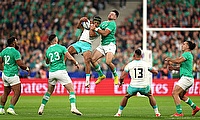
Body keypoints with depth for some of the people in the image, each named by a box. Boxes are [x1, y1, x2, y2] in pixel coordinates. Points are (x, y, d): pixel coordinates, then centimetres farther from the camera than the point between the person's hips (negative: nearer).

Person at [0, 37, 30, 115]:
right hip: (12, 75, -8)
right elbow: (20, 64, -15)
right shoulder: (15, 52, -13)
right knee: (17, 93, -5)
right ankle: (11, 108, -15)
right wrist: (27, 68, 3)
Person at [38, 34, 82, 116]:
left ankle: (41, 108, 20)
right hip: (61, 71, -5)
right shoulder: (61, 48, -4)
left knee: (49, 92, 20)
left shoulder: (48, 50, 9)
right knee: (71, 90, -2)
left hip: (51, 73, 5)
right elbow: (70, 58, -9)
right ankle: (73, 107, -18)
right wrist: (76, 63, 7)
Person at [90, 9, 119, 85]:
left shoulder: (112, 24, -8)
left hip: (110, 45, -8)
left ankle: (116, 76, 1)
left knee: (108, 62, -25)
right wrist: (92, 26, 4)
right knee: (93, 59, -4)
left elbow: (105, 33, -17)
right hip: (102, 45, 8)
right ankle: (101, 75, 13)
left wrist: (96, 29, -16)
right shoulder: (103, 23, 19)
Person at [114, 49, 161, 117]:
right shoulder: (146, 64, 7)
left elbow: (122, 77, 0)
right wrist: (156, 71, 44)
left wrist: (121, 82, 22)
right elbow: (155, 72, 19)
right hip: (145, 86, 1)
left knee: (126, 97, 26)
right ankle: (156, 112, 27)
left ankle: (119, 113, 26)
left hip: (133, 86, -1)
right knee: (150, 96, 29)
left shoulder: (129, 65, 2)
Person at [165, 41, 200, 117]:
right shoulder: (188, 55, 21)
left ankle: (179, 112, -15)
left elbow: (178, 61, -23)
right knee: (181, 95, 22)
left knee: (174, 93, -13)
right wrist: (173, 67, 10)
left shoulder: (187, 54, -10)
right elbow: (181, 67, 24)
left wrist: (170, 60, -8)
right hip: (188, 79, 10)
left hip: (186, 78, -10)